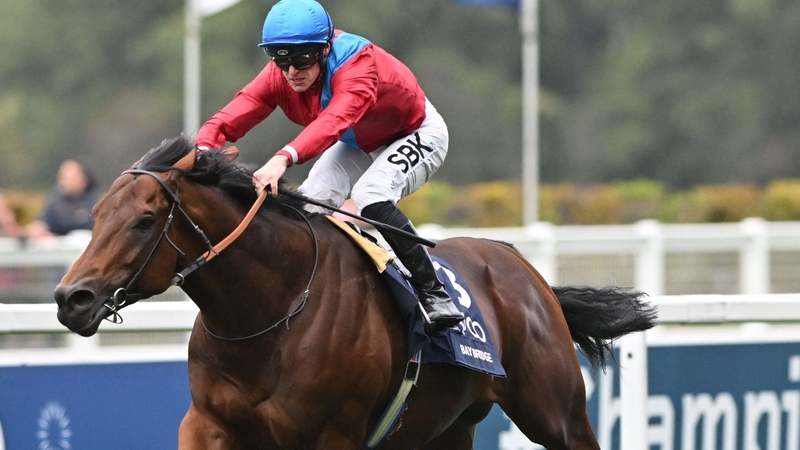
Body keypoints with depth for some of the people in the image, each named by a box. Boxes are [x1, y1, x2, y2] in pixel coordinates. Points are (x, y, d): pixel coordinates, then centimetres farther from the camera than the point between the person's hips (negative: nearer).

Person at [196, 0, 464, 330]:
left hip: (417, 134, -6)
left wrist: (284, 158, -75)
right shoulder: (279, 76, -22)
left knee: (369, 197, -30)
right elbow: (231, 117, -34)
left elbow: (335, 120, -59)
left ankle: (433, 294, -22)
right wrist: (203, 149, -57)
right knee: (309, 203, -14)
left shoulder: (359, 64, -40)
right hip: (358, 145, 6)